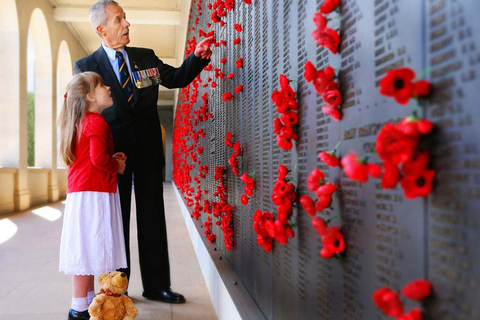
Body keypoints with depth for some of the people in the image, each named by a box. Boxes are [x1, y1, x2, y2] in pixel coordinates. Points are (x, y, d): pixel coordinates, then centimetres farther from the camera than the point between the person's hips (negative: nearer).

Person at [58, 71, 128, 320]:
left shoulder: (81, 122, 18)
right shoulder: (97, 122, -12)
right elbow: (98, 159, -23)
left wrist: (112, 159, 10)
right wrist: (117, 166, -6)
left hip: (81, 193, 10)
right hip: (93, 194, -10)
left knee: (88, 249, 13)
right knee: (88, 248, -5)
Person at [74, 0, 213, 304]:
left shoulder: (146, 57, 8)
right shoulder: (86, 66, -1)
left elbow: (177, 78, 11)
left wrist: (197, 56, -7)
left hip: (147, 150, 3)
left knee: (153, 218, 7)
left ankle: (156, 285, 19)